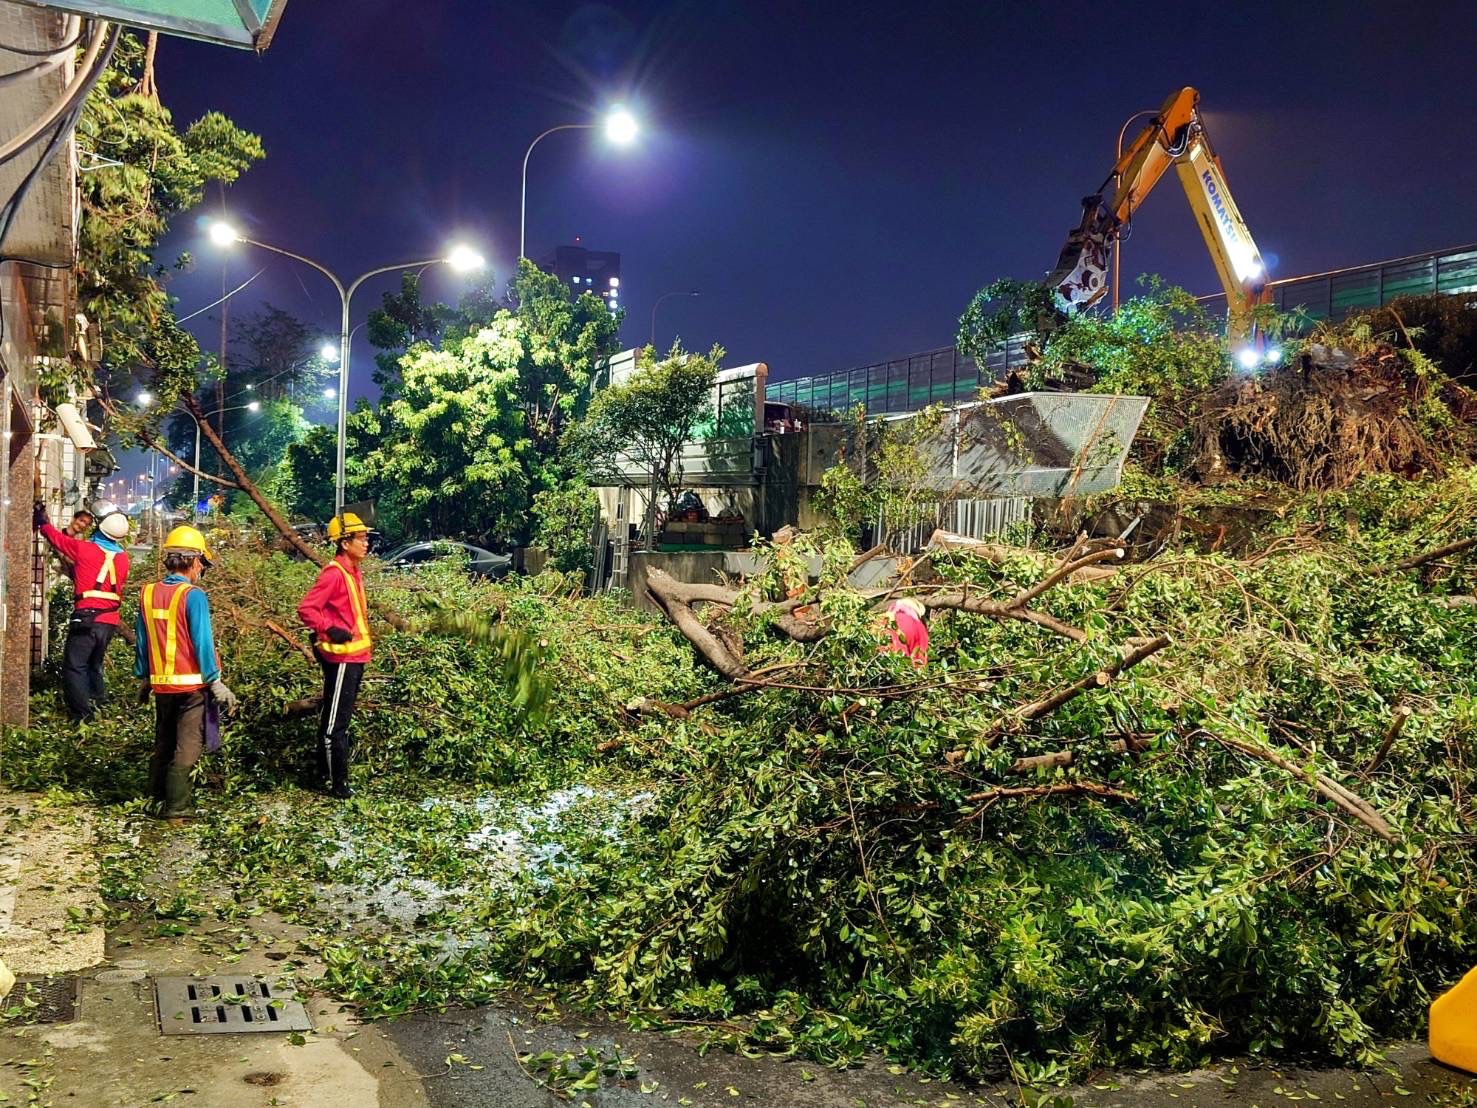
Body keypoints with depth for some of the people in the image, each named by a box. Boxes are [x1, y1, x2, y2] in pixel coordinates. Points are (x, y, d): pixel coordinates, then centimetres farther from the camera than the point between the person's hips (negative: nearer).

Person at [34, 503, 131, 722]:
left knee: (74, 667, 0)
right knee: (94, 666, 21)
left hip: (87, 617, -5)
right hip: (110, 621, 5)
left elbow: (56, 538, 8)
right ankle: (96, 705, 23)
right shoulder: (123, 557, 6)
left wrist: (41, 521, 29)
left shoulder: (84, 548, -7)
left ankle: (81, 714, -6)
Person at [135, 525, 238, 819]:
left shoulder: (148, 594, 4)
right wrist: (216, 683, -10)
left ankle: (159, 801, 29)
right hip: (191, 684, -6)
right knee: (186, 749, 0)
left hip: (161, 684, 6)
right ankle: (176, 808, -1)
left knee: (163, 745, 20)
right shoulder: (193, 596, -15)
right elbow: (202, 643, -16)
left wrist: (143, 678, 20)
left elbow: (142, 641, 10)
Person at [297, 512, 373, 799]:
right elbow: (306, 609, -20)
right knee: (336, 721, -3)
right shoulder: (334, 573, -16)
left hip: (355, 656, 10)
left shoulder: (354, 572, 12)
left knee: (336, 718, 18)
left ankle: (326, 772, 29)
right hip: (341, 658, -10)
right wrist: (330, 631, -24)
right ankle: (337, 783, 2)